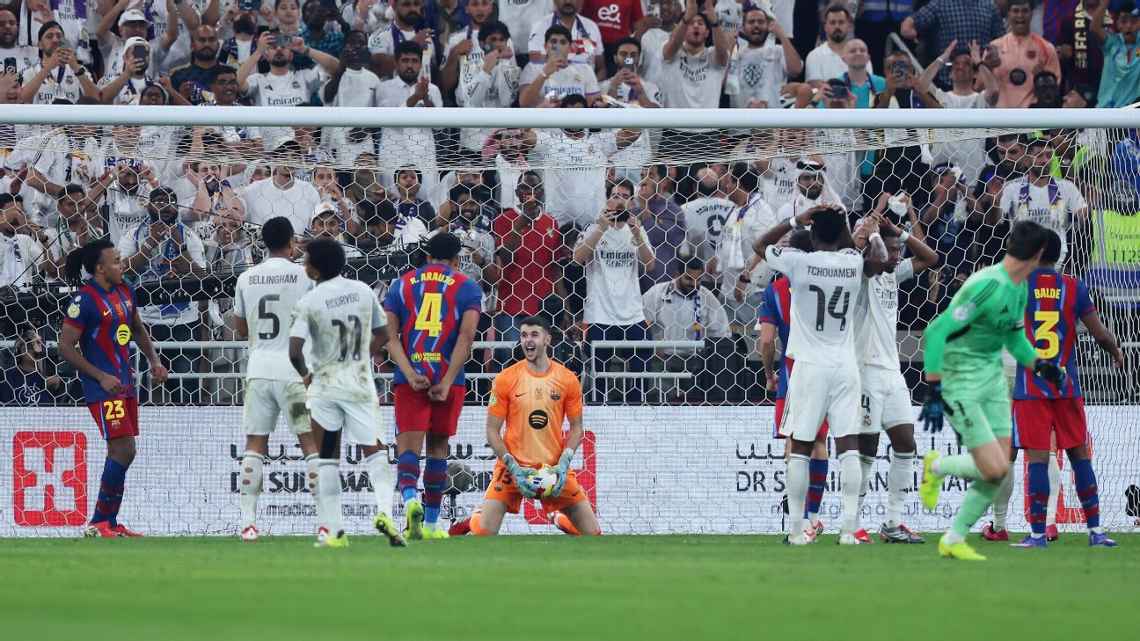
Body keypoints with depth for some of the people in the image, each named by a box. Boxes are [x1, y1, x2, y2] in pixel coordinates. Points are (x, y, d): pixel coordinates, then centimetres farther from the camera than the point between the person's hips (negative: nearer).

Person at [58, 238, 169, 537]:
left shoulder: (124, 291, 10)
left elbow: (138, 329, 26)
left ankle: (109, 522, 17)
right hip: (102, 388, -9)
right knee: (124, 450, -15)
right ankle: (98, 523, -9)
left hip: (125, 383, 9)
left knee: (121, 452, 10)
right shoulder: (85, 300, -15)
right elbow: (65, 347, -15)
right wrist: (101, 377, -19)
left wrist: (154, 360, 13)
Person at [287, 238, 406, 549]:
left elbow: (295, 351, -17)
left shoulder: (309, 302, -11)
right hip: (361, 384, 2)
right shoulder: (363, 291, 1)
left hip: (324, 386, -2)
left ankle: (333, 530, 5)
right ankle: (384, 509, -21)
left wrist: (305, 375, 3)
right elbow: (381, 334, 12)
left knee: (327, 460, 9)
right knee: (374, 450, 4)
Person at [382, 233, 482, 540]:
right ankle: (431, 524, 17)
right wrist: (446, 383, -10)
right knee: (438, 447, 12)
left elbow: (390, 337, 0)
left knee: (408, 447, -5)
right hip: (448, 378, 0)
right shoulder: (467, 287, 6)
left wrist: (410, 374, -9)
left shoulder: (401, 285, 11)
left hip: (410, 379, 0)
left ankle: (409, 497, -35)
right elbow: (466, 337, -7)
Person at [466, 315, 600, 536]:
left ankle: (564, 521, 34)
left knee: (592, 533, -1)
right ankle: (475, 520, 21)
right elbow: (492, 431, -3)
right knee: (483, 533, -17)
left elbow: (576, 428, 8)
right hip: (513, 466, -2)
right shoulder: (506, 379, -5)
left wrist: (563, 464, -8)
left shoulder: (568, 380, 0)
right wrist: (514, 468, -14)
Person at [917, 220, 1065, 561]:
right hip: (961, 384, -8)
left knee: (999, 471, 3)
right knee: (994, 469, -13)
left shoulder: (1019, 288, 5)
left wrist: (1038, 364, 2)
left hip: (993, 379, 8)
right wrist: (934, 394, -27)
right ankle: (936, 467, 15)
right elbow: (935, 332, -26)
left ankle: (954, 539, 17)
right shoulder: (988, 287, -24)